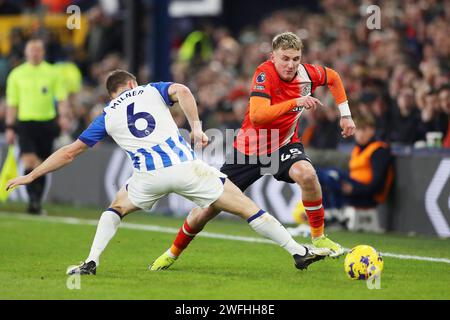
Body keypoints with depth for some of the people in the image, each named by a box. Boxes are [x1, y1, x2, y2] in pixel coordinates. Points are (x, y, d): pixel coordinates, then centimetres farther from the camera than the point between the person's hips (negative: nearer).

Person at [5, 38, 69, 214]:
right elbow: (12, 104, 8)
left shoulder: (52, 73, 5)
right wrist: (10, 127, 2)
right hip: (25, 123, -1)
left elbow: (61, 98, 4)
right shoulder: (17, 74, 6)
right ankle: (33, 199, -19)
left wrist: (63, 115, -15)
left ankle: (37, 202, 18)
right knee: (29, 163, -17)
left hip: (46, 124, 1)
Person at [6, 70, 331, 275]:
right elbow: (181, 90, -5)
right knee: (246, 206, 5)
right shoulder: (152, 90, 19)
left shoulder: (107, 116, 21)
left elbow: (70, 152, 22)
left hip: (149, 175, 1)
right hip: (185, 167, -1)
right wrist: (196, 126, -6)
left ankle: (91, 262, 15)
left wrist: (30, 176, 29)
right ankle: (299, 251, 3)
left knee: (116, 208, 31)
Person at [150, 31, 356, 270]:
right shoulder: (265, 74, -26)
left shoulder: (307, 73, -12)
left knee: (306, 174, -33)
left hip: (283, 146, 2)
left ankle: (318, 238, -14)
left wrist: (345, 114, 10)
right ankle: (173, 253, 26)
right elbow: (257, 115, -41)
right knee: (208, 207, 1)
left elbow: (333, 77, 13)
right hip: (249, 149, -2)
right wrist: (295, 102, -47)